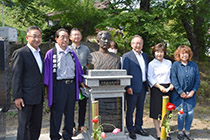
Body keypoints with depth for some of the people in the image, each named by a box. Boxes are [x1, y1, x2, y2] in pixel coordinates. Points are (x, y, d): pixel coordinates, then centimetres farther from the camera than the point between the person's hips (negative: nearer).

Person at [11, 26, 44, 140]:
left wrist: (42, 94, 14)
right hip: (26, 97, -7)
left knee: (36, 126, 15)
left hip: (39, 98, 7)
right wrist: (17, 96, -16)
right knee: (24, 126, 3)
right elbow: (16, 76, -12)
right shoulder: (20, 53, -9)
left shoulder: (40, 53, 14)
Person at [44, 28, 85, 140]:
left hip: (71, 85, 5)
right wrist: (47, 86, -7)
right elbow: (47, 72, -3)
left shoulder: (72, 54, 11)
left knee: (70, 112, 13)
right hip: (58, 86, -4)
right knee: (56, 113, 5)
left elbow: (77, 69, 17)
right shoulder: (51, 54, -3)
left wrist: (81, 81, 14)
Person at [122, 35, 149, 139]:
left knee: (140, 109, 15)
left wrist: (147, 84, 11)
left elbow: (146, 71, 17)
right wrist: (128, 87, -16)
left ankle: (138, 127, 30)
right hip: (133, 87, -6)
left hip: (143, 87, 6)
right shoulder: (127, 56, -7)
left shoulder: (145, 55, 13)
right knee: (130, 109, 5)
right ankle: (130, 130, 19)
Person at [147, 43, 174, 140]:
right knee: (157, 111, -1)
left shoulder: (169, 62, 11)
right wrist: (160, 86, -15)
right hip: (156, 89, -4)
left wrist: (171, 84, -2)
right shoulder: (151, 64, -2)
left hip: (167, 88, 4)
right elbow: (150, 78, -6)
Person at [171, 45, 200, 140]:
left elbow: (197, 80, 4)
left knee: (190, 113, 3)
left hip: (190, 94, 3)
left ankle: (187, 131, 23)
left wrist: (193, 91, -5)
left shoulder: (194, 65, 2)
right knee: (182, 113, -2)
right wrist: (181, 92, -11)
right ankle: (180, 132, 20)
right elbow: (174, 80, -9)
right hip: (179, 94, -3)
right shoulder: (175, 65, -6)